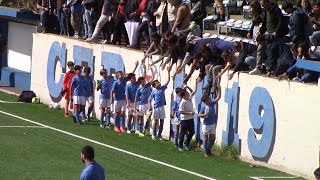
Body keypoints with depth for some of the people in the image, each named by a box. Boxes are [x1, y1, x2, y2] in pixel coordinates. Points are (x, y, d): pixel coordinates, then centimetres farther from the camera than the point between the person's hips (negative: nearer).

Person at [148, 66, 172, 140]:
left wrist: (168, 72, -4)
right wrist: (149, 107, -15)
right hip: (156, 107, -4)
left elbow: (168, 80, 3)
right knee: (155, 121, 3)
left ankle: (159, 134, 16)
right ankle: (153, 135, 11)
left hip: (162, 107, 4)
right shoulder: (154, 91, -5)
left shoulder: (163, 88, 4)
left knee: (162, 121, 7)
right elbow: (149, 99, -2)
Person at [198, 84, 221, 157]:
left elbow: (218, 97, 2)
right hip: (206, 125, -5)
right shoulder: (204, 108, -18)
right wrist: (205, 114, -30)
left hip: (213, 124, 6)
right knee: (206, 138, 7)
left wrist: (219, 89, -4)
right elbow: (199, 115, -14)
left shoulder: (212, 104, -3)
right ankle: (206, 152, 17)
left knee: (213, 138, 9)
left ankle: (209, 149, 29)